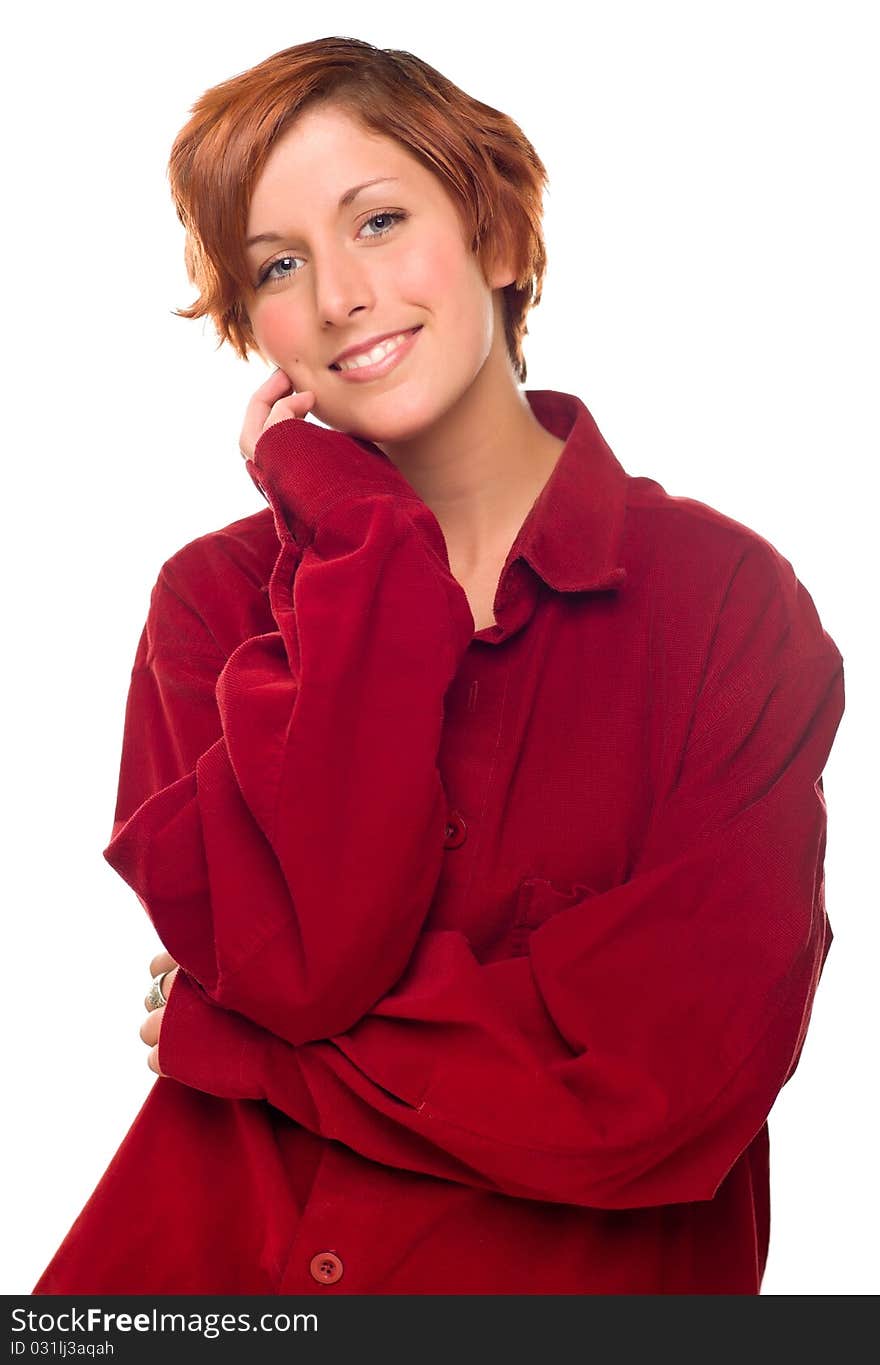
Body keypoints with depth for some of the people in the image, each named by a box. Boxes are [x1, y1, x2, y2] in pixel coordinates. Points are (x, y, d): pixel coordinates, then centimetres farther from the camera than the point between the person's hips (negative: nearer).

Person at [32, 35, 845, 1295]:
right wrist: (365, 535, -8)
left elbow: (674, 1075, -11)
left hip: (581, 1275, -1)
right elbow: (304, 954, -11)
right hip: (212, 1267, 2)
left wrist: (225, 1036, -7)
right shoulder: (214, 595, 5)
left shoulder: (728, 600, -3)